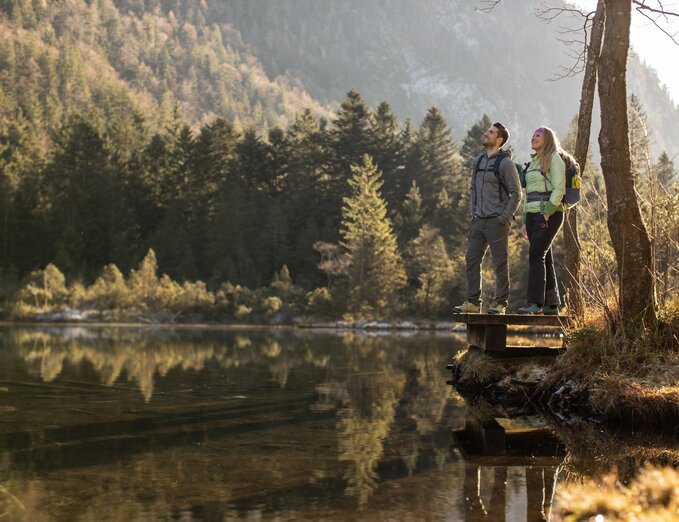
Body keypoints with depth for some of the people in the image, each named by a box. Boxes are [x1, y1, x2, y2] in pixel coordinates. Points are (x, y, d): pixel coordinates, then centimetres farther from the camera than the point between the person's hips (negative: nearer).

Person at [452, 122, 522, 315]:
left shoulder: (505, 163, -8)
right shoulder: (478, 161, 13)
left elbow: (516, 193, -8)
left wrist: (504, 217, -13)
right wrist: (473, 211, 10)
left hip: (497, 221, -7)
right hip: (479, 220, 7)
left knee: (500, 263, -1)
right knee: (472, 260, 4)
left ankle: (500, 303, 5)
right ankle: (472, 302, 9)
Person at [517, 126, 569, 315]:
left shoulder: (554, 159, -3)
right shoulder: (533, 162, 21)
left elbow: (559, 189, -13)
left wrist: (547, 213, -19)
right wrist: (525, 221, 17)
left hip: (549, 213, -8)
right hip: (532, 214, 8)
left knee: (536, 255, -16)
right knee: (544, 258, 6)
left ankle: (535, 302, -18)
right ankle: (551, 304, 8)